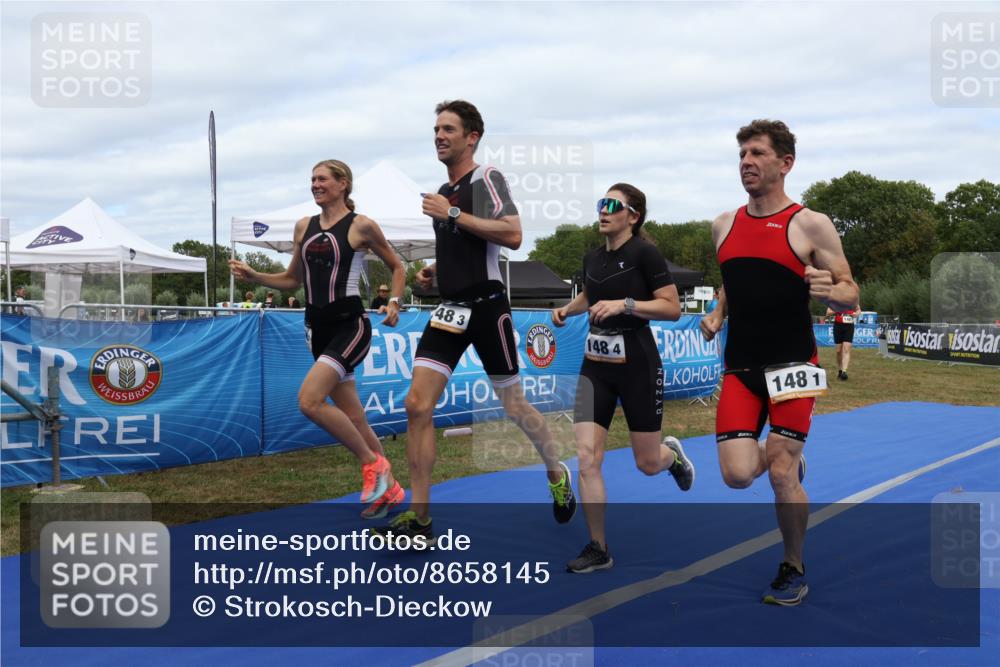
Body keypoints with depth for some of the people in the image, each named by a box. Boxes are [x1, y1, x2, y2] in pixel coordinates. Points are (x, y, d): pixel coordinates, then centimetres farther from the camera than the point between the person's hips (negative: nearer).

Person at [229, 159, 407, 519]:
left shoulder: (361, 226, -4)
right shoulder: (304, 227, 11)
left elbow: (396, 266, 7)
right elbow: (292, 280, 20)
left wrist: (394, 302, -9)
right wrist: (253, 276, 6)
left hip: (350, 324, -6)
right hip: (318, 327, 6)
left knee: (309, 400, -22)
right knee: (351, 417, 9)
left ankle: (373, 463, -4)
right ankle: (388, 489, 22)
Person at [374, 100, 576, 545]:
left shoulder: (485, 178, -6)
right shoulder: (443, 193, 17)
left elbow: (512, 235, -21)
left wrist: (453, 214, -19)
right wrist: (434, 272, 13)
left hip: (486, 305, -7)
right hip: (450, 308, 7)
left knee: (513, 405, 6)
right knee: (417, 405, -7)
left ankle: (557, 474, 35)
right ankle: (418, 519, -3)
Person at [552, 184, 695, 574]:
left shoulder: (645, 253, -11)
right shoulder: (592, 258, 8)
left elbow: (672, 308, -14)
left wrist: (624, 304, -23)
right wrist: (566, 309, 10)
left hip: (637, 366, -5)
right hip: (595, 366, 5)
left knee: (648, 464, 7)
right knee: (587, 457, -7)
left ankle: (672, 454, 46)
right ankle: (598, 549, 2)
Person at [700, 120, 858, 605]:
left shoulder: (810, 225, -7)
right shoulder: (724, 225, 8)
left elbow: (850, 296, -4)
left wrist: (829, 291, -26)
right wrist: (717, 314, 6)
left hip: (792, 363, -4)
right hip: (739, 366, 4)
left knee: (782, 475, -5)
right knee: (738, 475, -7)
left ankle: (794, 570, 18)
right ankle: (787, 460, 30)